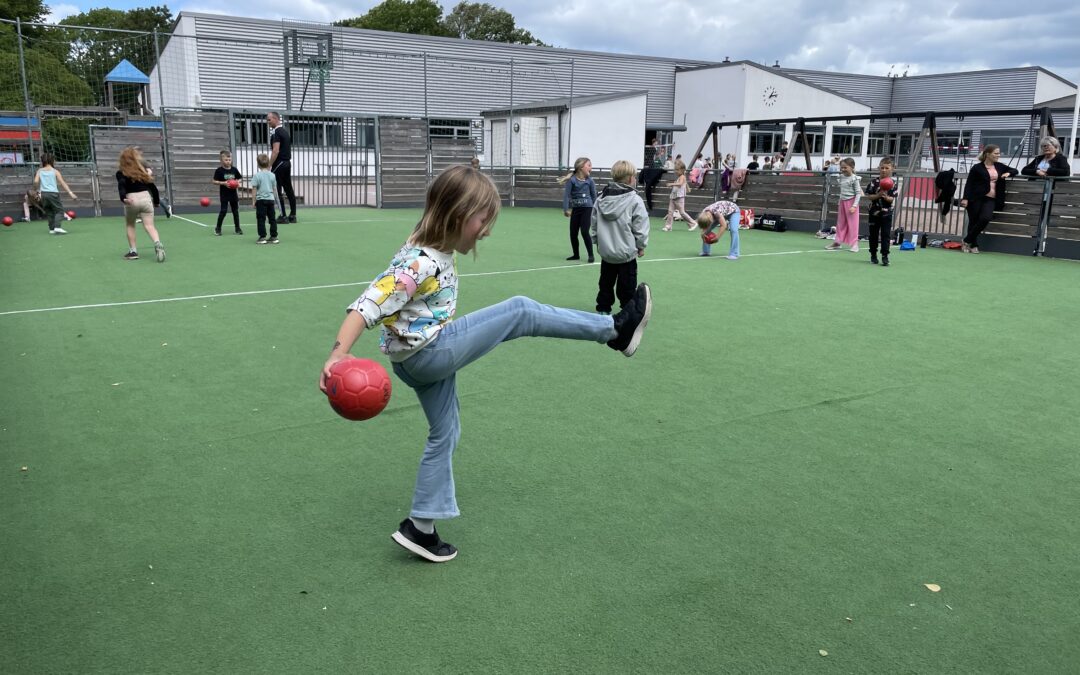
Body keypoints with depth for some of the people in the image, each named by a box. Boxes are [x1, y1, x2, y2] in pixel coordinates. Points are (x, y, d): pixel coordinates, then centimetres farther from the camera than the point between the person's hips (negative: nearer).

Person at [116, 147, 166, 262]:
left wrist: (123, 198, -31)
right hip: (146, 197, 1)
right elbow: (152, 186, 12)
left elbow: (122, 186, -16)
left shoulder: (121, 173, 3)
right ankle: (158, 244, -33)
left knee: (130, 225, 20)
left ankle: (133, 251, 18)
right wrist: (156, 201, 22)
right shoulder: (143, 169, 11)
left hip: (131, 200, -1)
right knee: (149, 226, -5)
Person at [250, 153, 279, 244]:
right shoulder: (272, 175, 5)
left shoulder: (257, 175, -6)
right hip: (271, 199, 4)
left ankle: (262, 237, -2)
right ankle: (274, 237, 10)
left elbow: (254, 190, -7)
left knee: (261, 219, 0)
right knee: (272, 218, 9)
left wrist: (253, 201, 0)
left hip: (261, 200, -4)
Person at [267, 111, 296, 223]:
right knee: (288, 189, 9)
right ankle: (292, 215, 10)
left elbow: (276, 151, -21)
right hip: (287, 162, 9)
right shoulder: (285, 131, 15)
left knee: (277, 190, -6)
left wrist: (269, 166, -21)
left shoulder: (277, 132, -13)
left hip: (279, 163, -9)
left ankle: (283, 216, -7)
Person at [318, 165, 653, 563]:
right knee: (521, 312, -14)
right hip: (427, 354, -10)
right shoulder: (418, 262, -25)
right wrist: (337, 355, -42)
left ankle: (420, 527, 25)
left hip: (428, 356, 10)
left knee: (444, 434, 18)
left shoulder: (439, 252, 4)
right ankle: (616, 331, -6)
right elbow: (366, 306, -31)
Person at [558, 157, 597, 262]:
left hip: (587, 208, -1)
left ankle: (591, 255, 0)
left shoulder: (589, 181, -1)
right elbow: (566, 194, -9)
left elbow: (594, 196, 7)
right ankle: (576, 254, 24)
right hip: (575, 209, 1)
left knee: (585, 232, -10)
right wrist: (566, 209, -16)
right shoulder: (572, 180, -7)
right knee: (573, 233, 7)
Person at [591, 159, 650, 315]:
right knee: (627, 287, 3)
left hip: (606, 251, 5)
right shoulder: (635, 201, -12)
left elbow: (593, 224, 7)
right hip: (626, 252, -4)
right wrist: (641, 246, 4)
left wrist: (597, 241, 19)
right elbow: (640, 227, -10)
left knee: (606, 284, 17)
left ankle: (603, 310, 24)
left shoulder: (601, 199, 2)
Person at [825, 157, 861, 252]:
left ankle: (854, 244, 3)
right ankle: (838, 242, 20)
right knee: (840, 223, 12)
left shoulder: (854, 179, -13)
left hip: (851, 202, -6)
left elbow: (858, 193, -13)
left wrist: (854, 206, -18)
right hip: (842, 202, 6)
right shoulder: (840, 177, 6)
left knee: (852, 223, -2)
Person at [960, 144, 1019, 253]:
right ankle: (973, 245, 12)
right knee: (973, 222, -3)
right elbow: (969, 184, -3)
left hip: (990, 199, 3)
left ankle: (967, 241, -6)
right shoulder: (977, 168, 0)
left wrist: (1008, 173, 4)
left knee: (985, 218, -20)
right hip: (976, 198, -3)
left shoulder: (999, 166, 15)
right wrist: (966, 198, -13)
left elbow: (1015, 171, 27)